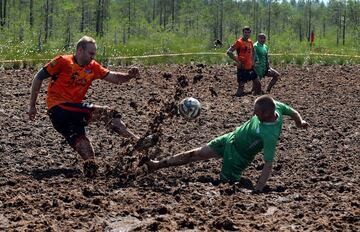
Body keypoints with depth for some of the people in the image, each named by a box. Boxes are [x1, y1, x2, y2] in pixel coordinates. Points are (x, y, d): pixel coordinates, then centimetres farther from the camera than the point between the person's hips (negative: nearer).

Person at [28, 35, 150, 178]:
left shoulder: (93, 67, 12)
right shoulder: (63, 62, -5)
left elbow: (114, 78, 9)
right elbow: (38, 78, 0)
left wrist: (129, 75, -14)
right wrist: (32, 106, -1)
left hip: (73, 110, 8)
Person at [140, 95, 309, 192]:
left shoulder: (269, 136, -39)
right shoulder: (275, 105, -20)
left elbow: (268, 164, -38)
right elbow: (293, 112, -2)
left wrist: (258, 190, -41)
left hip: (238, 155, -7)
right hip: (231, 138, 7)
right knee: (195, 154, 9)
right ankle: (157, 165, 18)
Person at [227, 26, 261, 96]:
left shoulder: (250, 42, 10)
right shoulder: (239, 42, -11)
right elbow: (229, 52, -17)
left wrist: (253, 61, 15)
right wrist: (237, 61, -18)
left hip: (250, 68, 7)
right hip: (242, 68, -7)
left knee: (257, 84, 8)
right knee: (241, 85, -7)